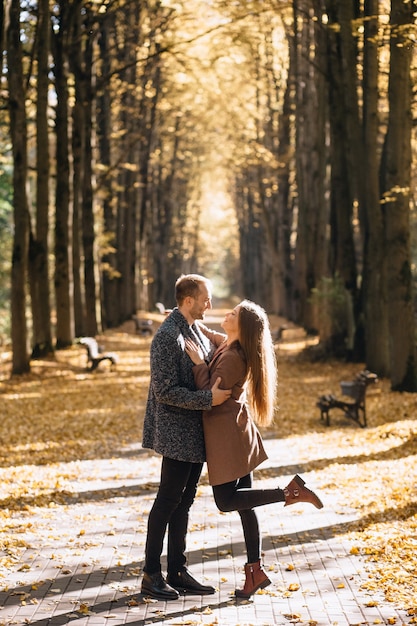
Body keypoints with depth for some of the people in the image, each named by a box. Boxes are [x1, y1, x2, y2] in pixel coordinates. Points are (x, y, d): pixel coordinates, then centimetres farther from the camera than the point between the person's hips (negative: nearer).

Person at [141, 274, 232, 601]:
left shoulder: (197, 332, 13)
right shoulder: (167, 336, -17)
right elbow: (166, 391, -21)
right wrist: (208, 398, -22)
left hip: (196, 432, 9)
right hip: (177, 432, -9)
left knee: (184, 500, 12)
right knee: (169, 499, -3)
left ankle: (178, 571, 19)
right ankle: (151, 575, 6)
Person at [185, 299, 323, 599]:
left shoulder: (231, 358, -21)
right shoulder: (228, 344, 6)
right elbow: (208, 334, 28)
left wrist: (199, 362, -19)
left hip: (227, 433, -9)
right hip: (235, 429, 9)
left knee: (226, 501, -5)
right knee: (242, 502, 10)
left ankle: (291, 491, -6)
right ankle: (256, 571, 14)